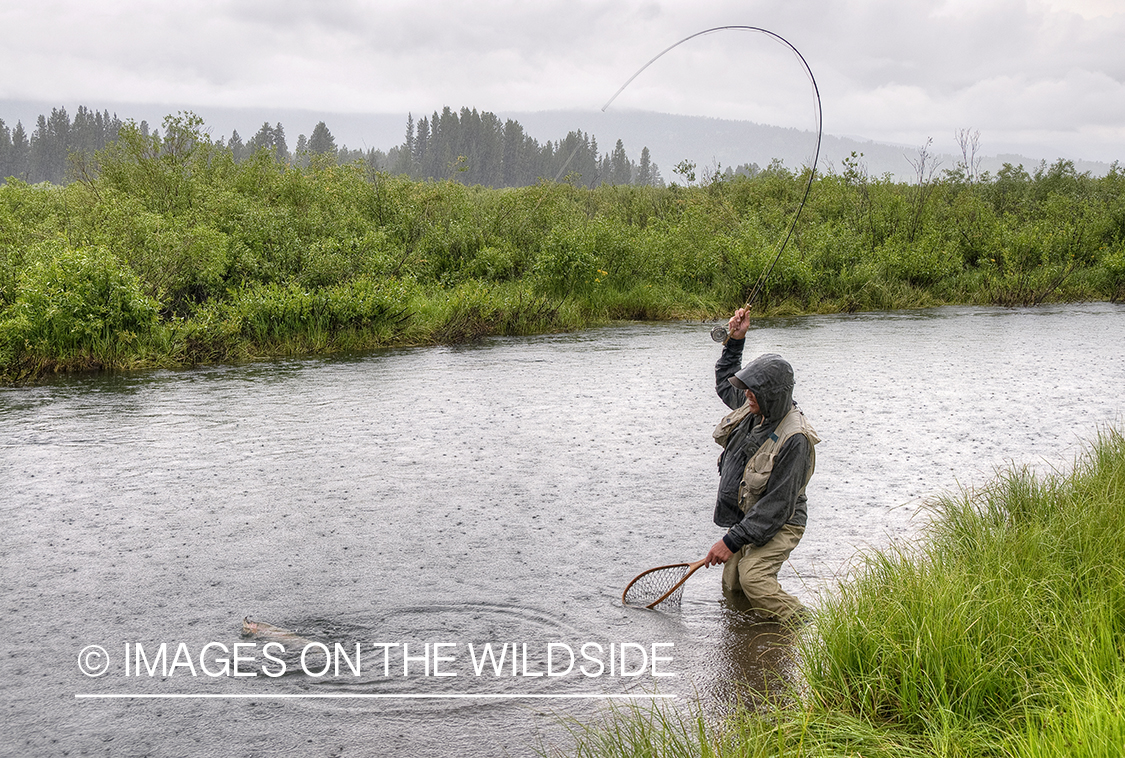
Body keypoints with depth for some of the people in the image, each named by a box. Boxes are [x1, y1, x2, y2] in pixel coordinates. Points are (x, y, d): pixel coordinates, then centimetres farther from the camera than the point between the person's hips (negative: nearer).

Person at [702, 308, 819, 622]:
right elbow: (724, 382, 22)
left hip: (777, 526, -9)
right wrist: (735, 340, 9)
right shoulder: (755, 406, -4)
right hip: (744, 518, 9)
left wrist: (731, 541, -26)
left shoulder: (794, 440, -28)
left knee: (753, 578, -28)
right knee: (732, 588, 9)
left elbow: (776, 508, -27)